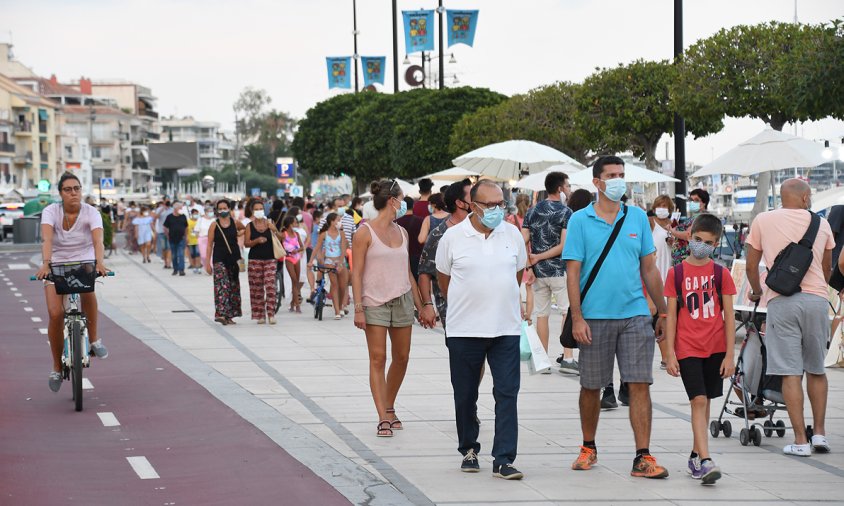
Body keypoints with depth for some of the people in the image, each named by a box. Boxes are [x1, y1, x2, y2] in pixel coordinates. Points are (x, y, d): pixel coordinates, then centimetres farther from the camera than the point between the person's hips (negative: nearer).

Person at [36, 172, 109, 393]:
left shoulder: (91, 212, -14)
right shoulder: (51, 211, -14)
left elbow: (97, 239, -29)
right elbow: (47, 239, -31)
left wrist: (99, 263, -49)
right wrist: (45, 264, -49)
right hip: (57, 265, 0)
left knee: (87, 289, -35)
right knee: (55, 313, -16)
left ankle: (94, 338, -14)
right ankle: (57, 367, 2)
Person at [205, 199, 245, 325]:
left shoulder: (235, 223, 5)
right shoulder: (214, 225, -1)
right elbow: (209, 245, 0)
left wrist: (239, 233, 8)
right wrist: (207, 263, -4)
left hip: (233, 258, 3)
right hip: (219, 259, -3)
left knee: (233, 286, 6)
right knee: (221, 286, -15)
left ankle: (229, 315, 16)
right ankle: (221, 313, -24)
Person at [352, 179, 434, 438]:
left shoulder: (401, 232, 12)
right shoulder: (365, 233, -6)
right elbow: (356, 273, -8)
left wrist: (421, 306, 15)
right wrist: (358, 308, -15)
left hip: (403, 301, 6)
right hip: (375, 303, -6)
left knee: (401, 358, 9)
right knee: (378, 359, -6)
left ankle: (389, 408, 25)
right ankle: (383, 418, -7)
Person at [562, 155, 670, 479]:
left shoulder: (638, 218, 8)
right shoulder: (580, 220, 0)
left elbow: (649, 268, 12)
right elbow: (573, 272, -3)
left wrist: (662, 312, 11)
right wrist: (577, 318, -11)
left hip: (635, 315, 2)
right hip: (594, 316, -2)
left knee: (639, 384, -5)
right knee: (591, 387, 8)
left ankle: (642, 458, -5)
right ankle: (588, 448, 26)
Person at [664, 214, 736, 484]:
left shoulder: (721, 274, 3)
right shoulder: (676, 273, 1)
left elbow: (729, 316, 3)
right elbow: (671, 316, 2)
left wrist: (730, 354, -1)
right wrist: (669, 353, -2)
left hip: (715, 348, 2)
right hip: (687, 348, -2)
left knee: (705, 402, 10)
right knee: (698, 401, -13)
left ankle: (696, 455, 25)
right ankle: (705, 462, -20)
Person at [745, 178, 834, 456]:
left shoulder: (763, 221, 7)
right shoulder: (821, 224, 13)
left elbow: (751, 266, 11)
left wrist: (757, 292, 29)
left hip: (781, 300, -2)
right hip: (816, 298, 2)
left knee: (790, 372, -2)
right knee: (817, 369, 16)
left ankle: (800, 441, -4)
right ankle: (819, 433, 15)